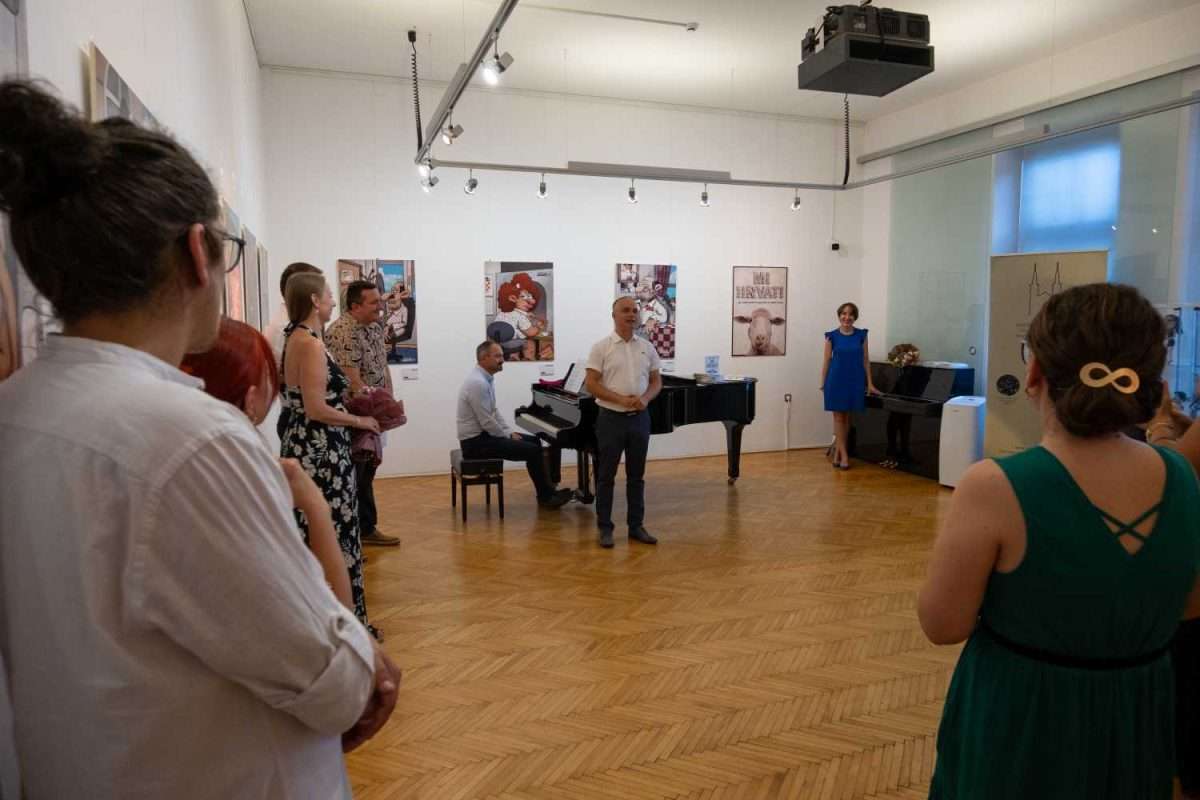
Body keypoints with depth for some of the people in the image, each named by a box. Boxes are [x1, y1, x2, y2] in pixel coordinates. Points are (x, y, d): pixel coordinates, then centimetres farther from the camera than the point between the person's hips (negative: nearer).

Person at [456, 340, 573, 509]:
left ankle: (547, 491, 16)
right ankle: (546, 496, 3)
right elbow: (487, 422, -23)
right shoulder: (477, 383, -23)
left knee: (534, 441, 12)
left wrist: (509, 432, 7)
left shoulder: (486, 379, 10)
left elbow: (494, 410, 18)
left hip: (483, 434, 10)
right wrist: (508, 436, -9)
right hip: (476, 441, -10)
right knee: (533, 451, -13)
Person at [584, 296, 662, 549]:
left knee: (636, 476, 10)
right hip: (611, 418, -4)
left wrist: (645, 398, -11)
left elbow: (656, 381, 10)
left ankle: (636, 526, 20)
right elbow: (591, 384, -10)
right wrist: (621, 399, -19)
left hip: (639, 418, 4)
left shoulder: (647, 347, 7)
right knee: (606, 476, 2)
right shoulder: (601, 347, -5)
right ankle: (605, 528, 12)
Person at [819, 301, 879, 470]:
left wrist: (869, 383, 3)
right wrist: (823, 383, -1)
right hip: (836, 380, -2)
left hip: (855, 380, 2)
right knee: (838, 417, 1)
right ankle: (844, 454, 4)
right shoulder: (832, 336, -2)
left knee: (847, 417, 7)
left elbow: (865, 360, 5)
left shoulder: (861, 335, 2)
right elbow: (827, 361, 1)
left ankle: (837, 452, 16)